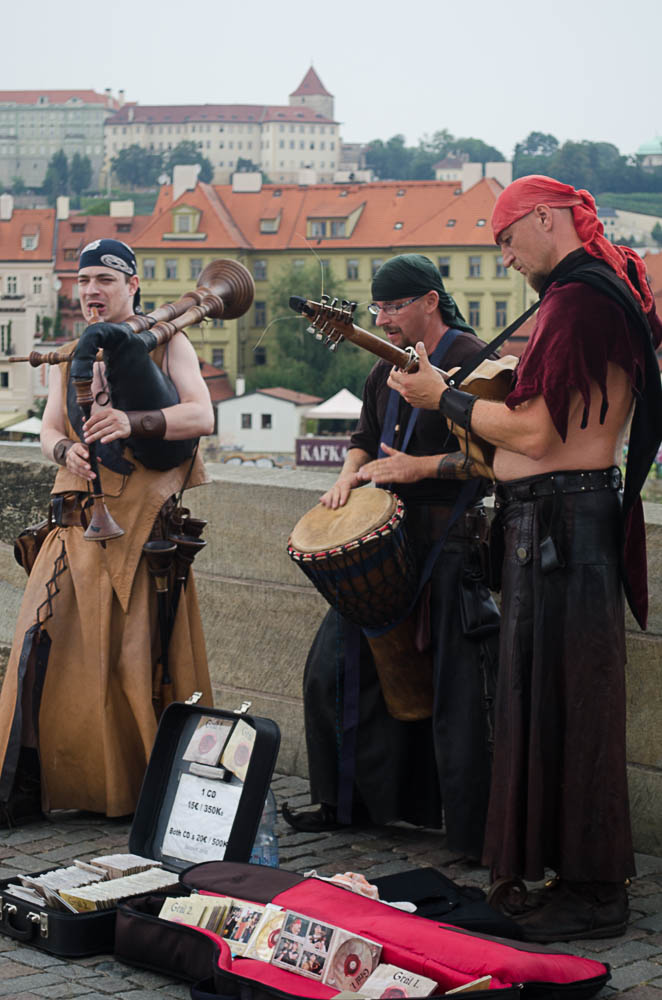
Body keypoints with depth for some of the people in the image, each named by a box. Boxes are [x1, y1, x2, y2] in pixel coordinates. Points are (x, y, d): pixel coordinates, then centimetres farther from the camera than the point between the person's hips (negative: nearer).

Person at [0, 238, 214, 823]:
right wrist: (67, 451, -12)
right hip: (79, 522, 4)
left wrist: (132, 423, -29)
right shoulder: (72, 356, 18)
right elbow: (49, 429, 13)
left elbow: (202, 417, -12)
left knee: (139, 655, -4)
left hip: (144, 526, -4)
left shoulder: (168, 344, 3)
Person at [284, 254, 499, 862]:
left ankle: (480, 834, -1)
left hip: (451, 543, -8)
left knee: (457, 693, -9)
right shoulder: (387, 371, 16)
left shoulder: (472, 361, -8)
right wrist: (351, 474, 7)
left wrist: (418, 467, -18)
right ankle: (350, 801, 24)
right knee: (336, 666, 10)